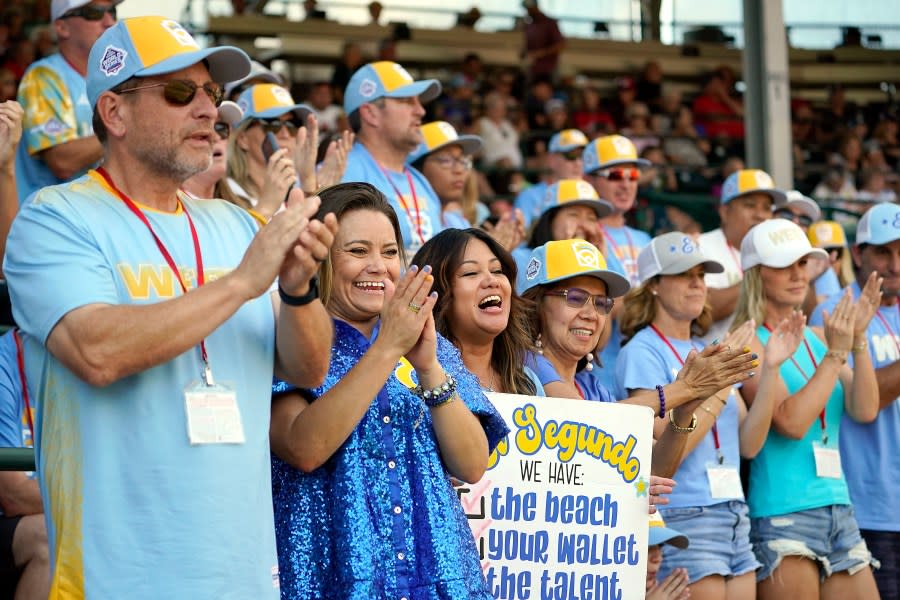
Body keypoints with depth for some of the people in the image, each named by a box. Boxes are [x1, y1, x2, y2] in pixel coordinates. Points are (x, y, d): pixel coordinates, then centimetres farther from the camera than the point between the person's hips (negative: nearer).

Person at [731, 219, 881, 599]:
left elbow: (865, 410, 2)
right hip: (782, 515, -7)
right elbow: (791, 422, -18)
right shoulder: (748, 343, -7)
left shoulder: (816, 339, 13)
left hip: (838, 508, 7)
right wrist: (836, 353, -16)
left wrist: (858, 339, -7)